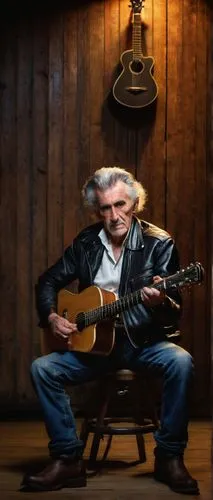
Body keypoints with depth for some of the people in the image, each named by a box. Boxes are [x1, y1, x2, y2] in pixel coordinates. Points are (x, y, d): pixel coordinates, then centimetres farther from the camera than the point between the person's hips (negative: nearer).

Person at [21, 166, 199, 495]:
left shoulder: (159, 243, -6)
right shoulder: (85, 243, 4)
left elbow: (174, 313, -11)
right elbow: (48, 281, 15)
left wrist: (160, 303, -36)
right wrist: (51, 317, -5)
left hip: (143, 342, -3)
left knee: (181, 362, -32)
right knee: (43, 368, -18)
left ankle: (169, 457, -16)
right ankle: (68, 460, -10)